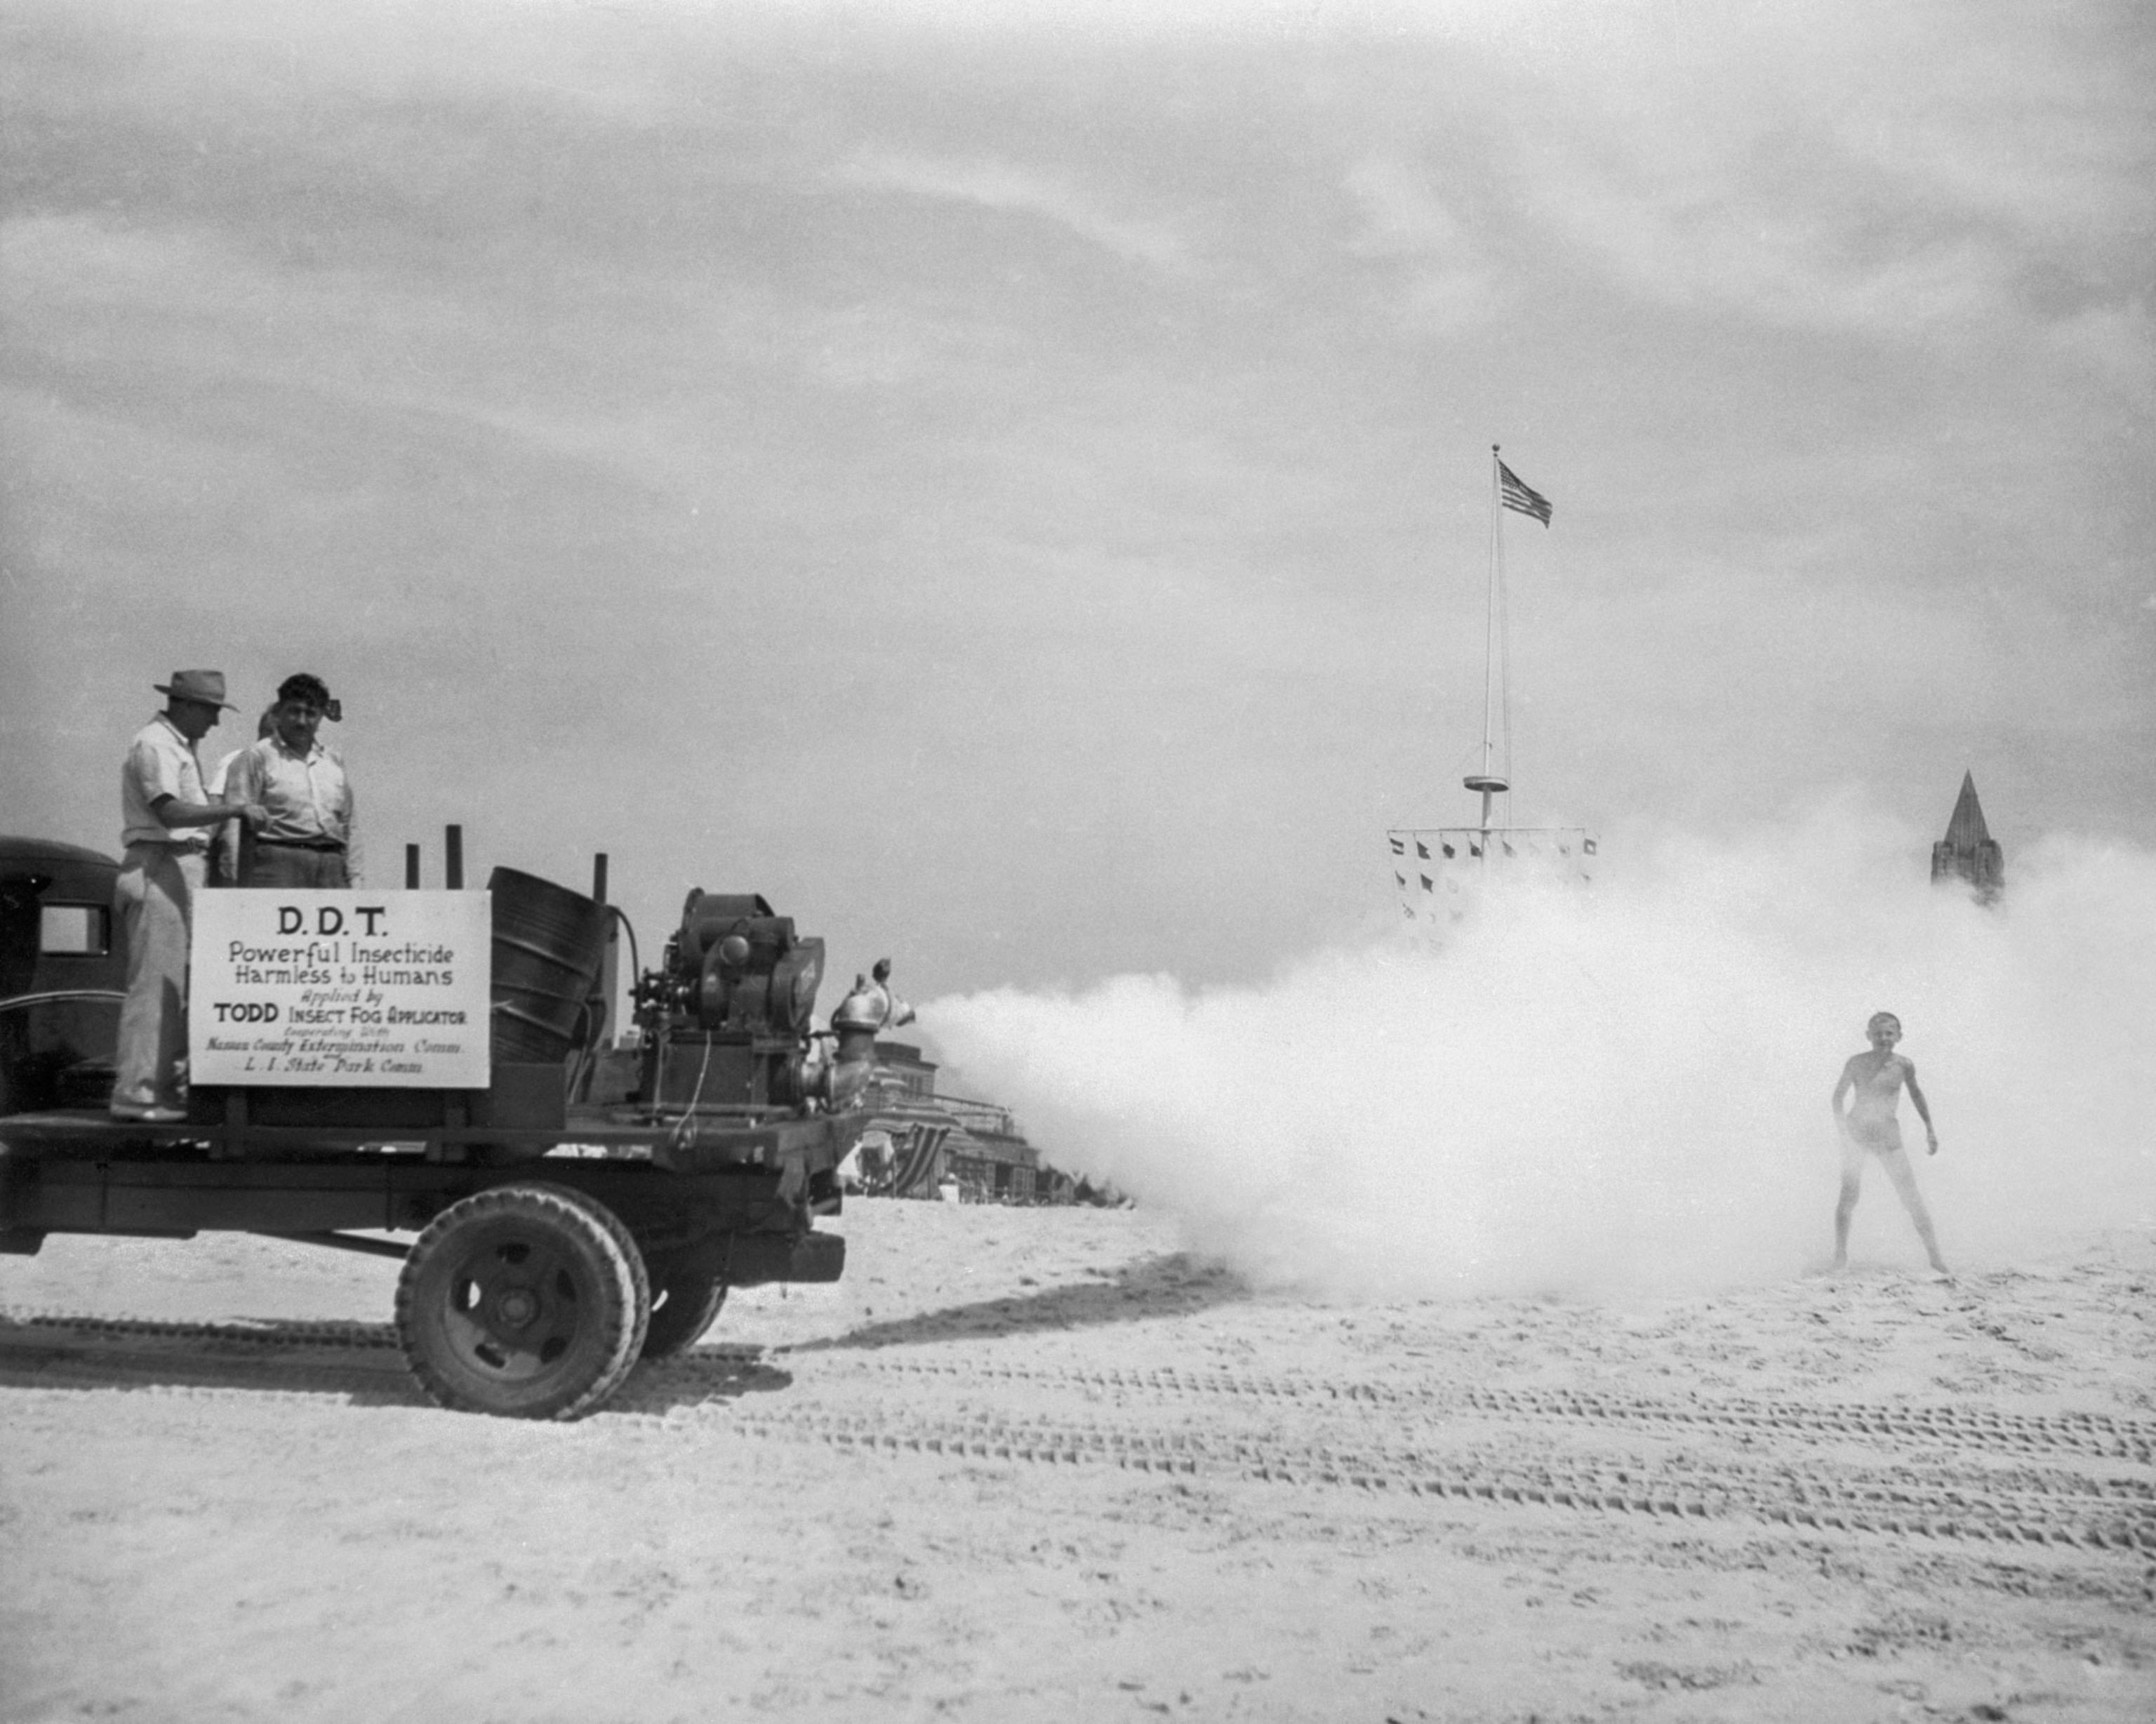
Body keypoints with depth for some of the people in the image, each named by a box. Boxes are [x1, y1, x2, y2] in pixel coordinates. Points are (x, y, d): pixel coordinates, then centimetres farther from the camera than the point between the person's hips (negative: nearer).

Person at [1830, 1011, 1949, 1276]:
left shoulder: (1904, 1065, -2)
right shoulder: (1857, 1063, -5)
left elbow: (1916, 1094, 16)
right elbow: (1838, 1096, 1)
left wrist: (1930, 1129, 17)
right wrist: (1842, 1129, -12)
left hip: (1889, 1138, 1)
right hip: (1856, 1135, -1)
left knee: (1912, 1199, -2)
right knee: (1849, 1196, -3)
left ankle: (1936, 1257, 4)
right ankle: (1841, 1257, 6)